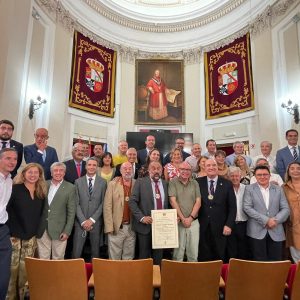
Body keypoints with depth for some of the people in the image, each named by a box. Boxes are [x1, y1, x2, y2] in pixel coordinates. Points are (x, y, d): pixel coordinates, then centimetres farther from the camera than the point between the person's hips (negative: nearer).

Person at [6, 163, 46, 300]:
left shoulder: (41, 192, 6)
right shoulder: (15, 189, -7)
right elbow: (6, 210, -8)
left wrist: (36, 230, 10)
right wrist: (12, 230, -10)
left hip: (31, 237, 4)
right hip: (15, 235, -3)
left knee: (25, 268, 9)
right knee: (13, 267, 1)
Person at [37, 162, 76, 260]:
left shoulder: (70, 188, -6)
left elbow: (71, 212, -5)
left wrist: (67, 231, -8)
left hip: (59, 230, -2)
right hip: (42, 230, 3)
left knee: (58, 259, 9)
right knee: (43, 259, 11)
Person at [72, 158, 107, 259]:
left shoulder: (103, 182, 0)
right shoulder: (78, 181, 3)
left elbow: (103, 203, -3)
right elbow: (76, 203, -1)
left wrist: (92, 220, -9)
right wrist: (83, 221, -8)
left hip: (96, 222, 0)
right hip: (81, 222, 0)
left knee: (95, 251, 11)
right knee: (76, 252, 2)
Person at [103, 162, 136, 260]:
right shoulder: (113, 184, -2)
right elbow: (107, 207, -5)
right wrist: (109, 227, -9)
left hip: (132, 228, 2)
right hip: (116, 227, -1)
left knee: (129, 258, 14)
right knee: (114, 258, 10)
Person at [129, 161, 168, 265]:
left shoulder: (165, 184, 7)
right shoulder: (140, 182, -4)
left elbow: (167, 204, 13)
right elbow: (132, 201, -9)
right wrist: (141, 217, -17)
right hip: (145, 225, -3)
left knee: (158, 257, 14)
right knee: (144, 256, 11)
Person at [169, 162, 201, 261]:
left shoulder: (195, 183, 8)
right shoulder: (173, 182, -1)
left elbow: (198, 202, 3)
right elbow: (173, 201, -7)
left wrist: (190, 218, -7)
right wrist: (182, 218, -10)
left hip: (193, 221, 3)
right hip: (178, 221, -2)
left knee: (194, 251, 6)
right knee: (178, 249, 2)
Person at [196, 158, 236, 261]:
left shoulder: (227, 184, -1)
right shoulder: (198, 182, -1)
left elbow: (232, 207, -1)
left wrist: (229, 225, -7)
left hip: (220, 227, 0)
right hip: (202, 227, 0)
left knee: (219, 258, 13)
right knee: (203, 257, 9)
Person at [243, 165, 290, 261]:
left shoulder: (278, 189, 10)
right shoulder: (249, 189, 1)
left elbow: (286, 209, 5)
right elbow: (247, 208, -8)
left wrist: (276, 220, -12)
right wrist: (265, 220, -15)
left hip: (276, 231, 3)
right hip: (257, 231, -2)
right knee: (260, 262, 4)